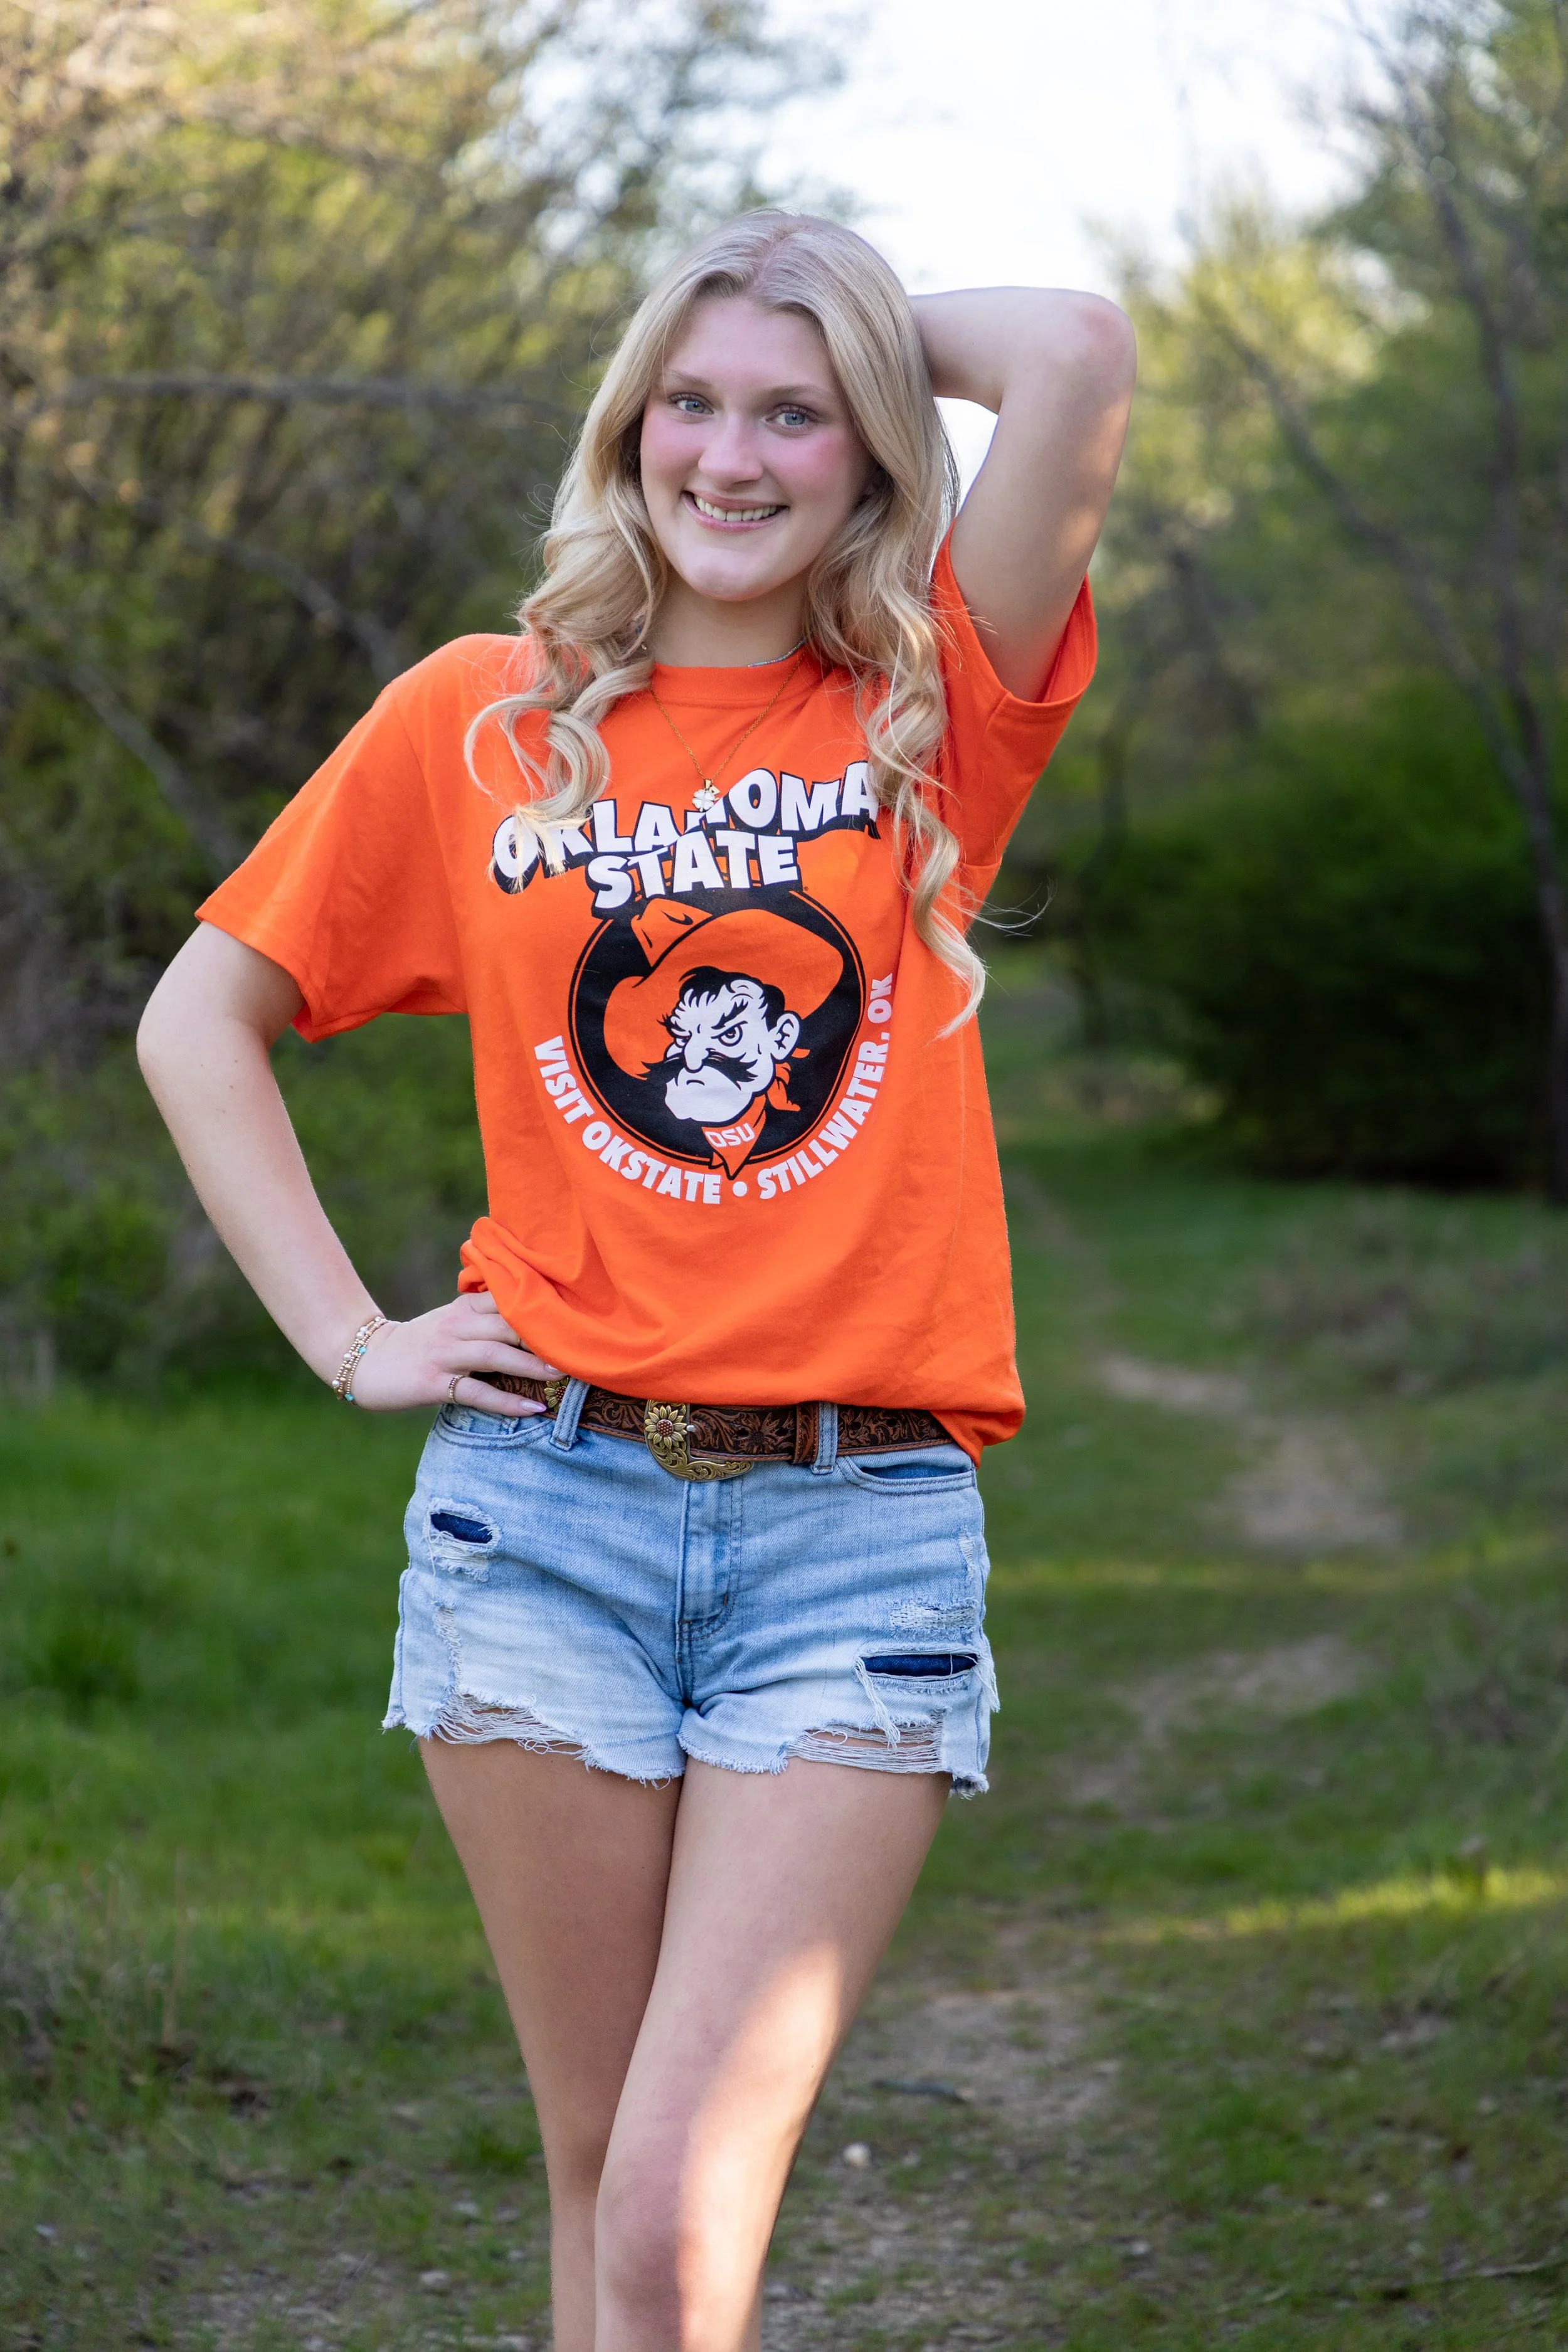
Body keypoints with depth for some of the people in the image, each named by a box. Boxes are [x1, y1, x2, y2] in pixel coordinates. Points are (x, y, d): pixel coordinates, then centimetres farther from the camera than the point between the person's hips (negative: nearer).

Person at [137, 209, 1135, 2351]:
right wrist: (347, 1338, 7)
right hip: (549, 1506, 2)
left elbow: (1076, 355, -10)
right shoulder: (483, 720, 9)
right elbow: (202, 1017, 16)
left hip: (862, 1527, -1)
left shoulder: (933, 720, 5)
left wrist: (873, 327, 9)